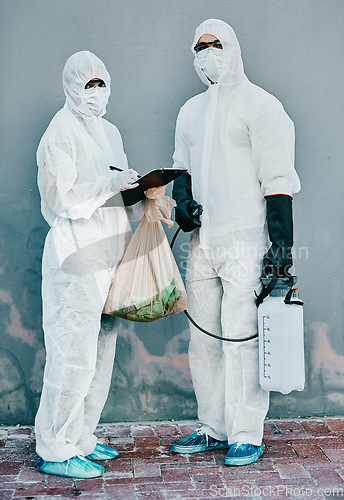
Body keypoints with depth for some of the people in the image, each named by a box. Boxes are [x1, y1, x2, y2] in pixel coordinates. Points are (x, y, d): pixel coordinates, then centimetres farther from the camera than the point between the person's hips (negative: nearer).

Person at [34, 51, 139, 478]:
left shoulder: (109, 132, 19)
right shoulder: (61, 133, -7)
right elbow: (61, 197, -14)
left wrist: (138, 188, 4)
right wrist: (110, 184, -18)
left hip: (107, 252, 9)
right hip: (76, 254, -9)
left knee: (101, 350, 12)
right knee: (74, 351, -6)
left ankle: (80, 438, 25)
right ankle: (55, 451, 7)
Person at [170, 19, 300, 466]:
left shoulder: (261, 105, -2)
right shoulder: (190, 111, 18)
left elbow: (278, 179, -8)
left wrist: (281, 241, -15)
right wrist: (182, 200, 4)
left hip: (245, 240, -7)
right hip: (202, 240, 7)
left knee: (242, 338, -6)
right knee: (203, 339, 9)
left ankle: (247, 436, 7)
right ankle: (214, 429, 22)